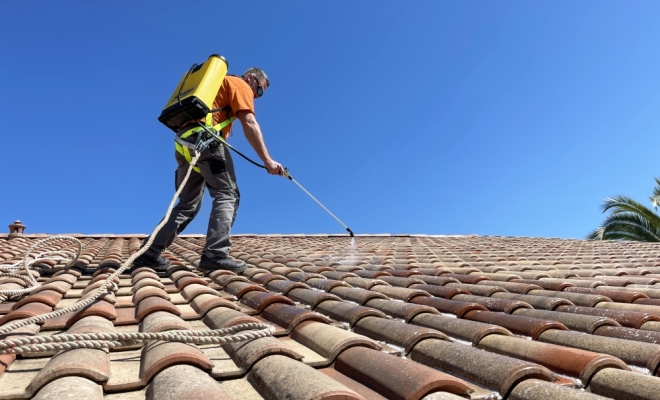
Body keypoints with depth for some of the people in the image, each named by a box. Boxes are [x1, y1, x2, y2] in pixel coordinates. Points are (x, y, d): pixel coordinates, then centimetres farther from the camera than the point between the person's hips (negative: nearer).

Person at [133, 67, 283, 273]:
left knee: (189, 203, 10)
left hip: (185, 140, 9)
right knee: (227, 194, -9)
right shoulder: (240, 84, 8)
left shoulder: (222, 84, 35)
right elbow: (249, 124, -7)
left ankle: (149, 254, 8)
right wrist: (267, 160, -10)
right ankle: (215, 255, -22)